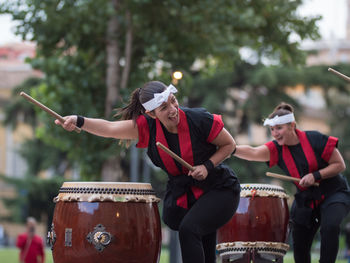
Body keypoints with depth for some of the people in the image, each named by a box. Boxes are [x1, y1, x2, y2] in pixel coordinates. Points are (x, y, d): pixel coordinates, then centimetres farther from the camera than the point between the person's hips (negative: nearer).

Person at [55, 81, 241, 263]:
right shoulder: (147, 127, -12)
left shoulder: (200, 120, -20)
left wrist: (208, 166, -19)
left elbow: (229, 145, -4)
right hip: (179, 192, 5)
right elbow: (109, 128, -25)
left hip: (218, 190, -5)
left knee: (188, 229, -25)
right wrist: (79, 121, -41)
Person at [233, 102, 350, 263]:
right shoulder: (276, 149, -9)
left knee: (330, 227, -31)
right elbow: (252, 153, -28)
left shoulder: (315, 139, -17)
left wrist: (315, 175, -23)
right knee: (300, 246, 5)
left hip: (334, 194, -4)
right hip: (305, 200, 4)